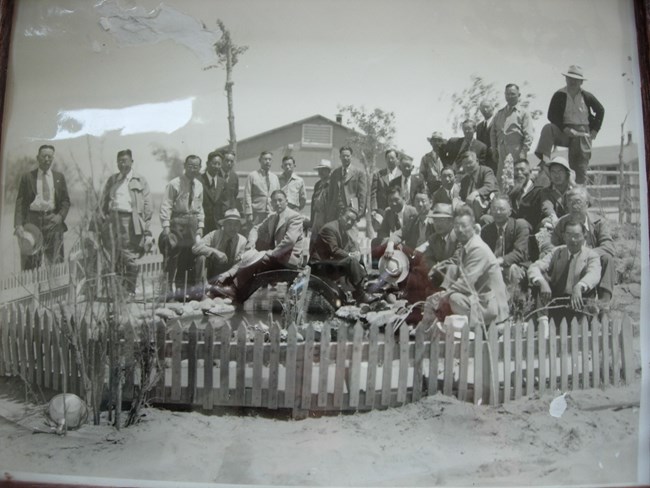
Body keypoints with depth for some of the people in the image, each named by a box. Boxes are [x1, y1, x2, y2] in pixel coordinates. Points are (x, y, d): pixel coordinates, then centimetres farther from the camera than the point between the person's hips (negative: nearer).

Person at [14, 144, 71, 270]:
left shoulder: (59, 177, 14)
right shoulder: (27, 177, 8)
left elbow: (66, 201, 13)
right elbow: (20, 202, 3)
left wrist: (60, 216, -6)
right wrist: (18, 225, -9)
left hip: (53, 221, 1)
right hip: (33, 220, -1)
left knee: (55, 263, -1)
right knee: (30, 263, -4)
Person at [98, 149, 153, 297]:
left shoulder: (140, 181, 8)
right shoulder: (112, 180, 19)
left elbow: (148, 204, 3)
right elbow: (103, 201, 18)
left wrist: (145, 225, -4)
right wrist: (104, 218, 6)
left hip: (130, 220, -4)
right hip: (113, 218, 4)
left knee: (130, 258, -6)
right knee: (115, 258, 4)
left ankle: (130, 291, 1)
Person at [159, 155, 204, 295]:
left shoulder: (199, 186, 10)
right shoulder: (174, 184, -7)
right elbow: (166, 206, -10)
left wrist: (200, 226, 7)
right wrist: (166, 226, -17)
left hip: (193, 223, 5)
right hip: (177, 221, -5)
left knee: (191, 257, 8)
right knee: (173, 257, -6)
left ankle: (191, 288, 19)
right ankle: (168, 288, 3)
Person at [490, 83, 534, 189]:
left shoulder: (523, 113, 4)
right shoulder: (499, 114, 18)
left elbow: (528, 136, -3)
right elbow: (493, 133, 19)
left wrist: (523, 153, -12)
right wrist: (494, 151, 10)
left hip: (516, 152, -5)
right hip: (502, 152, 5)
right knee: (500, 179, 2)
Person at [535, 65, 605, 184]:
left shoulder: (587, 97, 3)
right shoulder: (559, 95, -2)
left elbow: (600, 110, 17)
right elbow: (552, 115, -8)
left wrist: (595, 130, 8)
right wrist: (566, 129, -19)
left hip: (583, 133, 1)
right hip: (564, 131, -1)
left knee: (580, 168, -3)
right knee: (548, 128, -32)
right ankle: (544, 159, -47)